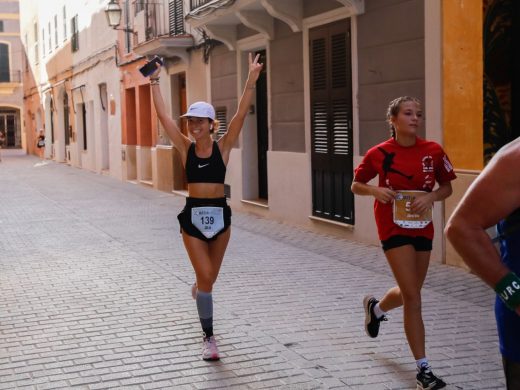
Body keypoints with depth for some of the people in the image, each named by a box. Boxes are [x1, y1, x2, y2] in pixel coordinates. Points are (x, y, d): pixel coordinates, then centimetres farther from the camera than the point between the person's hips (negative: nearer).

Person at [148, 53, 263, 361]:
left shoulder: (223, 147, -4)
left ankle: (198, 290, 53)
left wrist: (252, 80, -21)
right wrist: (155, 81, -9)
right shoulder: (186, 148, -2)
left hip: (219, 214, 1)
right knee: (206, 277, -6)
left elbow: (241, 114, -13)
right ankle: (209, 338, 4)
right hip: (193, 216, -1)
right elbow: (163, 115, -6)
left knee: (210, 277, 15)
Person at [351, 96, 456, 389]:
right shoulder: (379, 153, -8)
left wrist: (431, 197, -14)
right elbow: (356, 185, 4)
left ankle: (376, 307, 52)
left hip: (422, 227, 4)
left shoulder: (433, 151, -4)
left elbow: (447, 187, 7)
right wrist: (376, 190, -16)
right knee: (413, 297, -10)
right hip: (394, 227, -4)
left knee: (410, 293, 17)